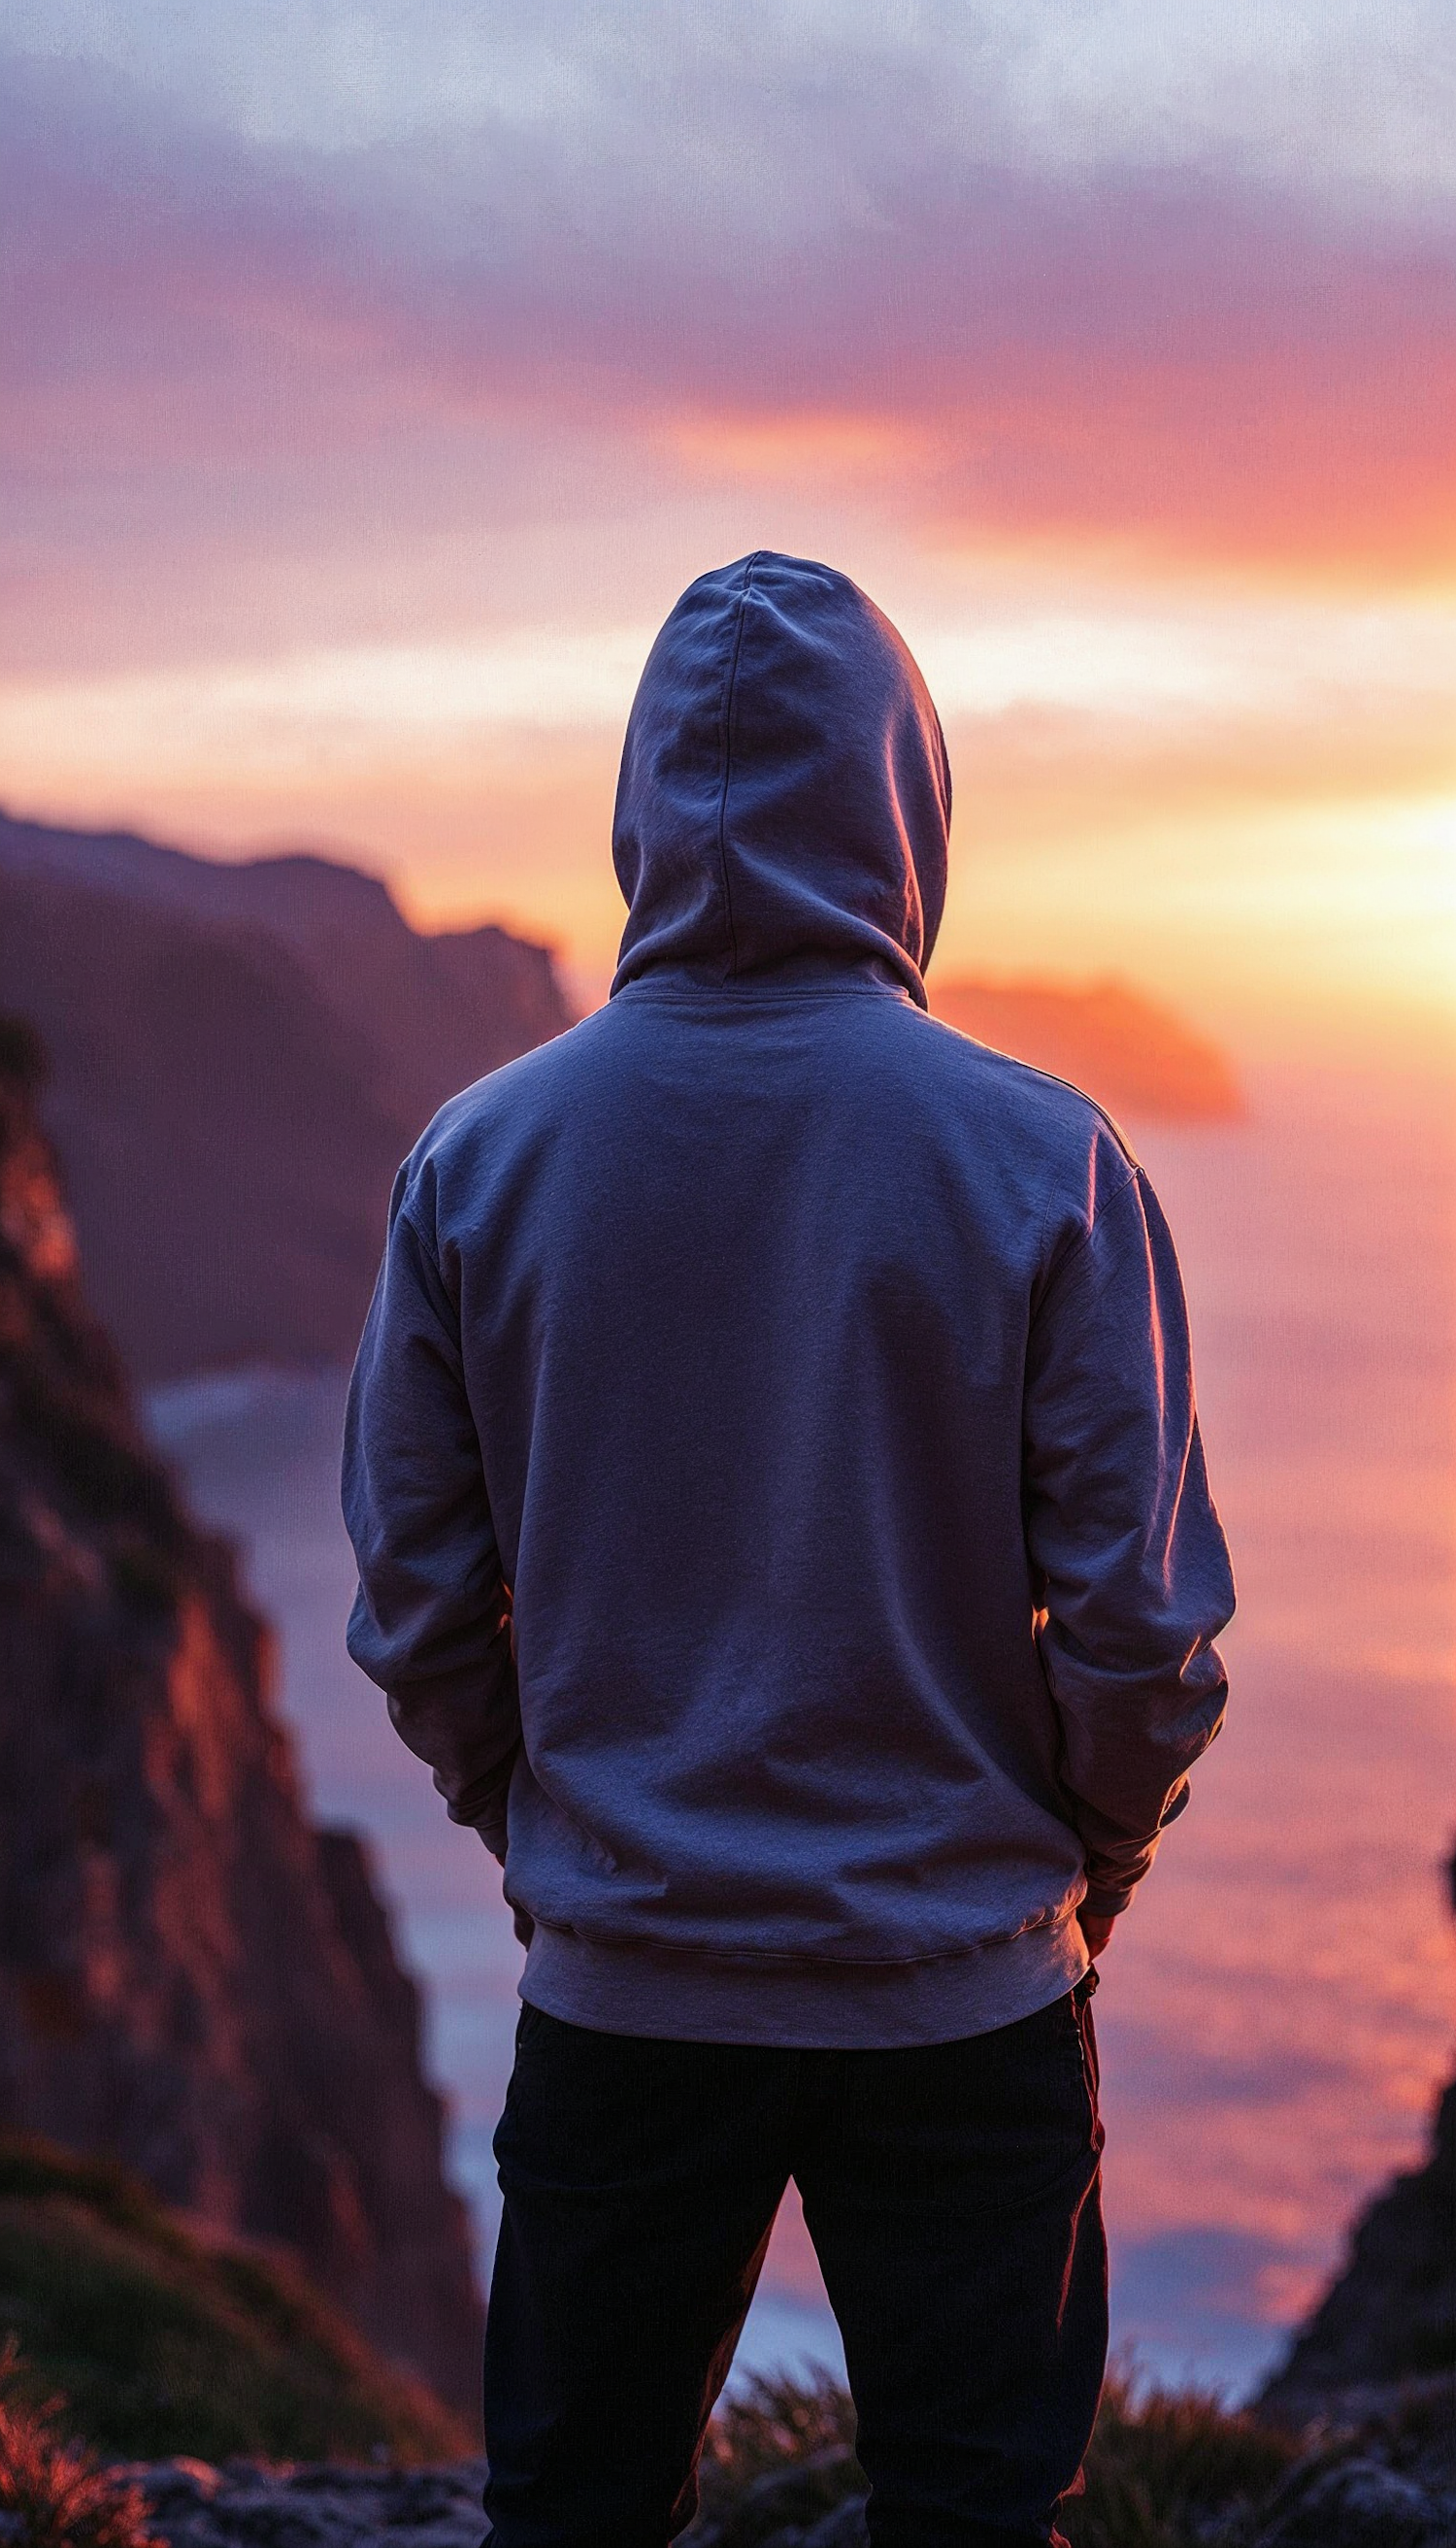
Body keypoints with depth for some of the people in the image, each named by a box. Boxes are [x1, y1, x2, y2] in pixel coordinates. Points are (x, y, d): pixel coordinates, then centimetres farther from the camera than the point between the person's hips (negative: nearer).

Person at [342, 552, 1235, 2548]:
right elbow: (1142, 1614, -9)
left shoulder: (477, 1162, -6)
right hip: (966, 1993, -1)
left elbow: (415, 1601, 0)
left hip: (619, 1985, 2)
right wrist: (1088, 1875, 9)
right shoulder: (1045, 1163, -11)